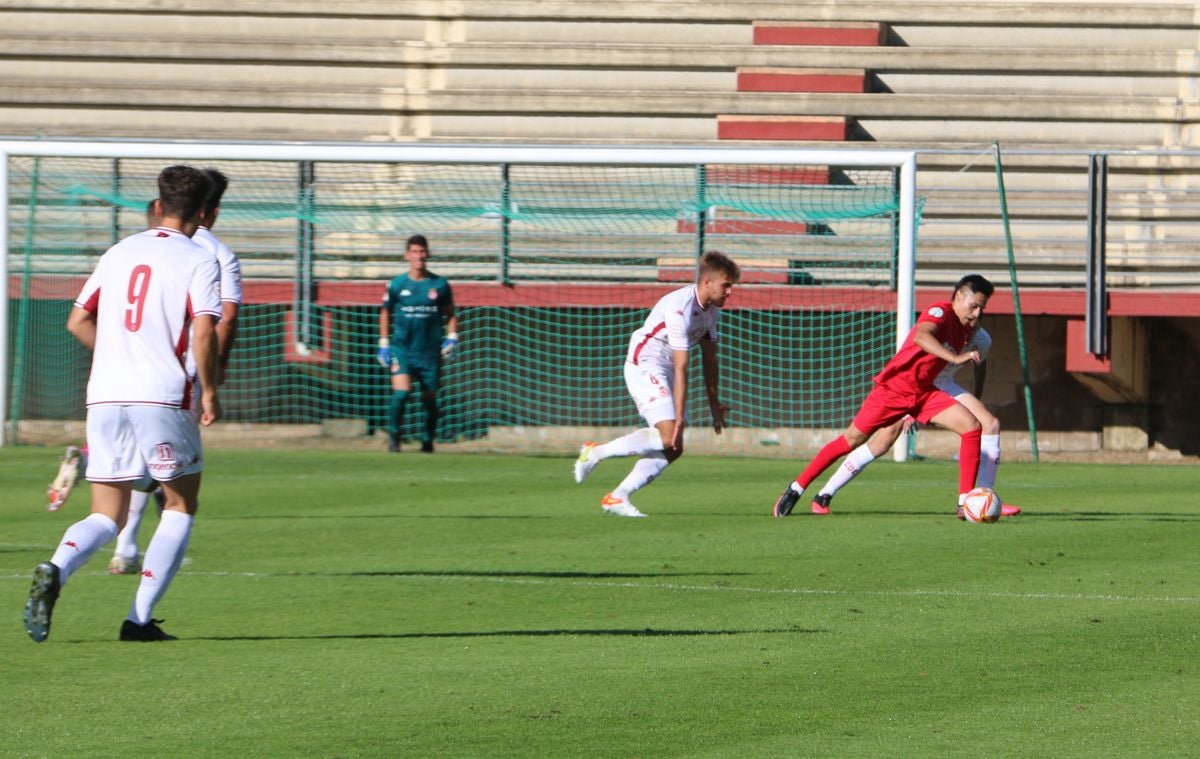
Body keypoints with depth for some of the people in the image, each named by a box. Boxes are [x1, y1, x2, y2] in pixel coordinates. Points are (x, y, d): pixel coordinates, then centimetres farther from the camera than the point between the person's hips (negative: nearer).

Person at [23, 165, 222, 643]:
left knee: (107, 517, 9)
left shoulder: (120, 252, 14)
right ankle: (140, 618, 3)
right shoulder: (198, 261, -2)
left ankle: (54, 571, -22)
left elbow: (78, 322, 17)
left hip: (104, 396, 5)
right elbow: (204, 333, -14)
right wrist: (209, 392, -2)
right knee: (181, 506, 14)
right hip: (162, 398, -5)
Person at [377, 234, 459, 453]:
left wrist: (451, 339, 0)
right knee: (401, 392, -18)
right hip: (402, 348, -1)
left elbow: (450, 315, 14)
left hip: (431, 351, 1)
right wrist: (384, 343, 10)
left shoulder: (440, 285, 3)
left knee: (430, 398, 6)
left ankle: (428, 441, 23)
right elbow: (385, 313, 14)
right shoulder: (396, 285, 2)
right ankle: (394, 434, 0)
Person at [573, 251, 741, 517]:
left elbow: (709, 358, 15)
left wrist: (715, 404, 16)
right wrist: (679, 419, -27)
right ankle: (595, 453, -13)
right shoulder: (680, 309, -25)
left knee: (671, 449, 0)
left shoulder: (712, 308, 4)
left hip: (664, 371, 9)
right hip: (644, 365, -9)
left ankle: (617, 497, 2)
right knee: (668, 439, -23)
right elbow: (681, 368, -27)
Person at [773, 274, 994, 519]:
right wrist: (955, 357, -51)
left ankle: (966, 502, -9)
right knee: (852, 440, 0)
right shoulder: (940, 312, -16)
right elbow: (921, 336, -39)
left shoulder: (965, 330, 9)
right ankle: (796, 488, 14)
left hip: (924, 393, 7)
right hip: (894, 388, -7)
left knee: (972, 427, -10)